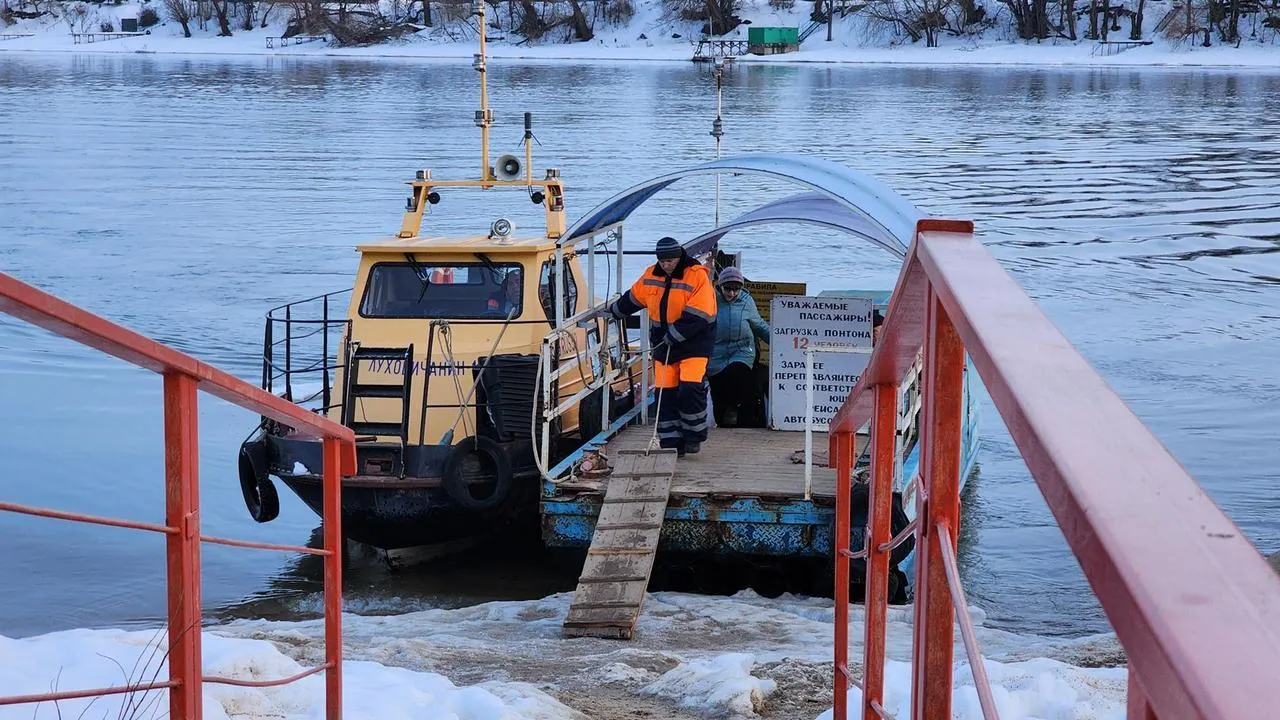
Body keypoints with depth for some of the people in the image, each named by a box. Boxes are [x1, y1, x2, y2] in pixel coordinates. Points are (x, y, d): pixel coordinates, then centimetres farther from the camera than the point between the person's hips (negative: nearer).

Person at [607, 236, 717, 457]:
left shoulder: (698, 276, -15)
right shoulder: (651, 276, 4)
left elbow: (697, 316, -21)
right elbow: (633, 298, 24)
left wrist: (674, 335, -21)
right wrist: (613, 311, 36)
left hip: (694, 342, -6)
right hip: (663, 343, 6)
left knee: (690, 388, -17)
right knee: (665, 394, 2)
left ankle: (694, 436, 2)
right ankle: (672, 444, 9)